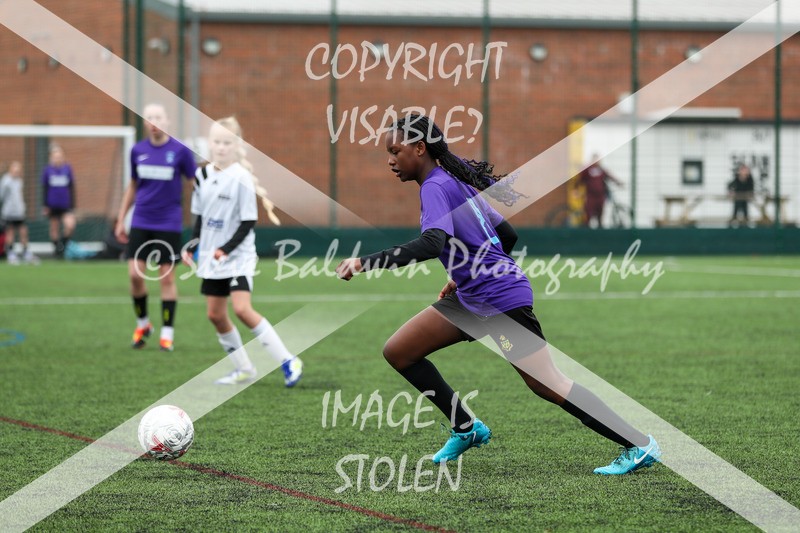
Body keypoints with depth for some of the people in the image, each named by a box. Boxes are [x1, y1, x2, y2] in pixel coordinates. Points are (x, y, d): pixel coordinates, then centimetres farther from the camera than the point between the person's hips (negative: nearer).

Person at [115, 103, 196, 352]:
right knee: (135, 275, -4)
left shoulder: (180, 151, -6)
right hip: (141, 223, 3)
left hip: (168, 224, -3)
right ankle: (142, 323, 18)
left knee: (167, 277, 0)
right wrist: (121, 219, 14)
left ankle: (167, 334, 7)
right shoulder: (138, 151, 5)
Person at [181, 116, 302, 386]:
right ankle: (244, 369, 20)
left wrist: (226, 249, -21)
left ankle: (288, 361, -13)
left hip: (238, 255, -7)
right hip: (211, 256, 7)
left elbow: (248, 222, -13)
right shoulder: (203, 175, 6)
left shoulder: (242, 178, -13)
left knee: (242, 309, -20)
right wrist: (192, 246, 4)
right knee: (215, 314, 6)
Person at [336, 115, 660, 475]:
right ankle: (466, 429, 16)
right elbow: (506, 235, 17)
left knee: (546, 384, -9)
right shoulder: (459, 178, 12)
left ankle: (639, 446, -2)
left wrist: (365, 263, -39)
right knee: (398, 351, 7)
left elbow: (433, 243, -36)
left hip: (503, 299, -10)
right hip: (471, 299, 10)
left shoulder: (436, 186, -17)